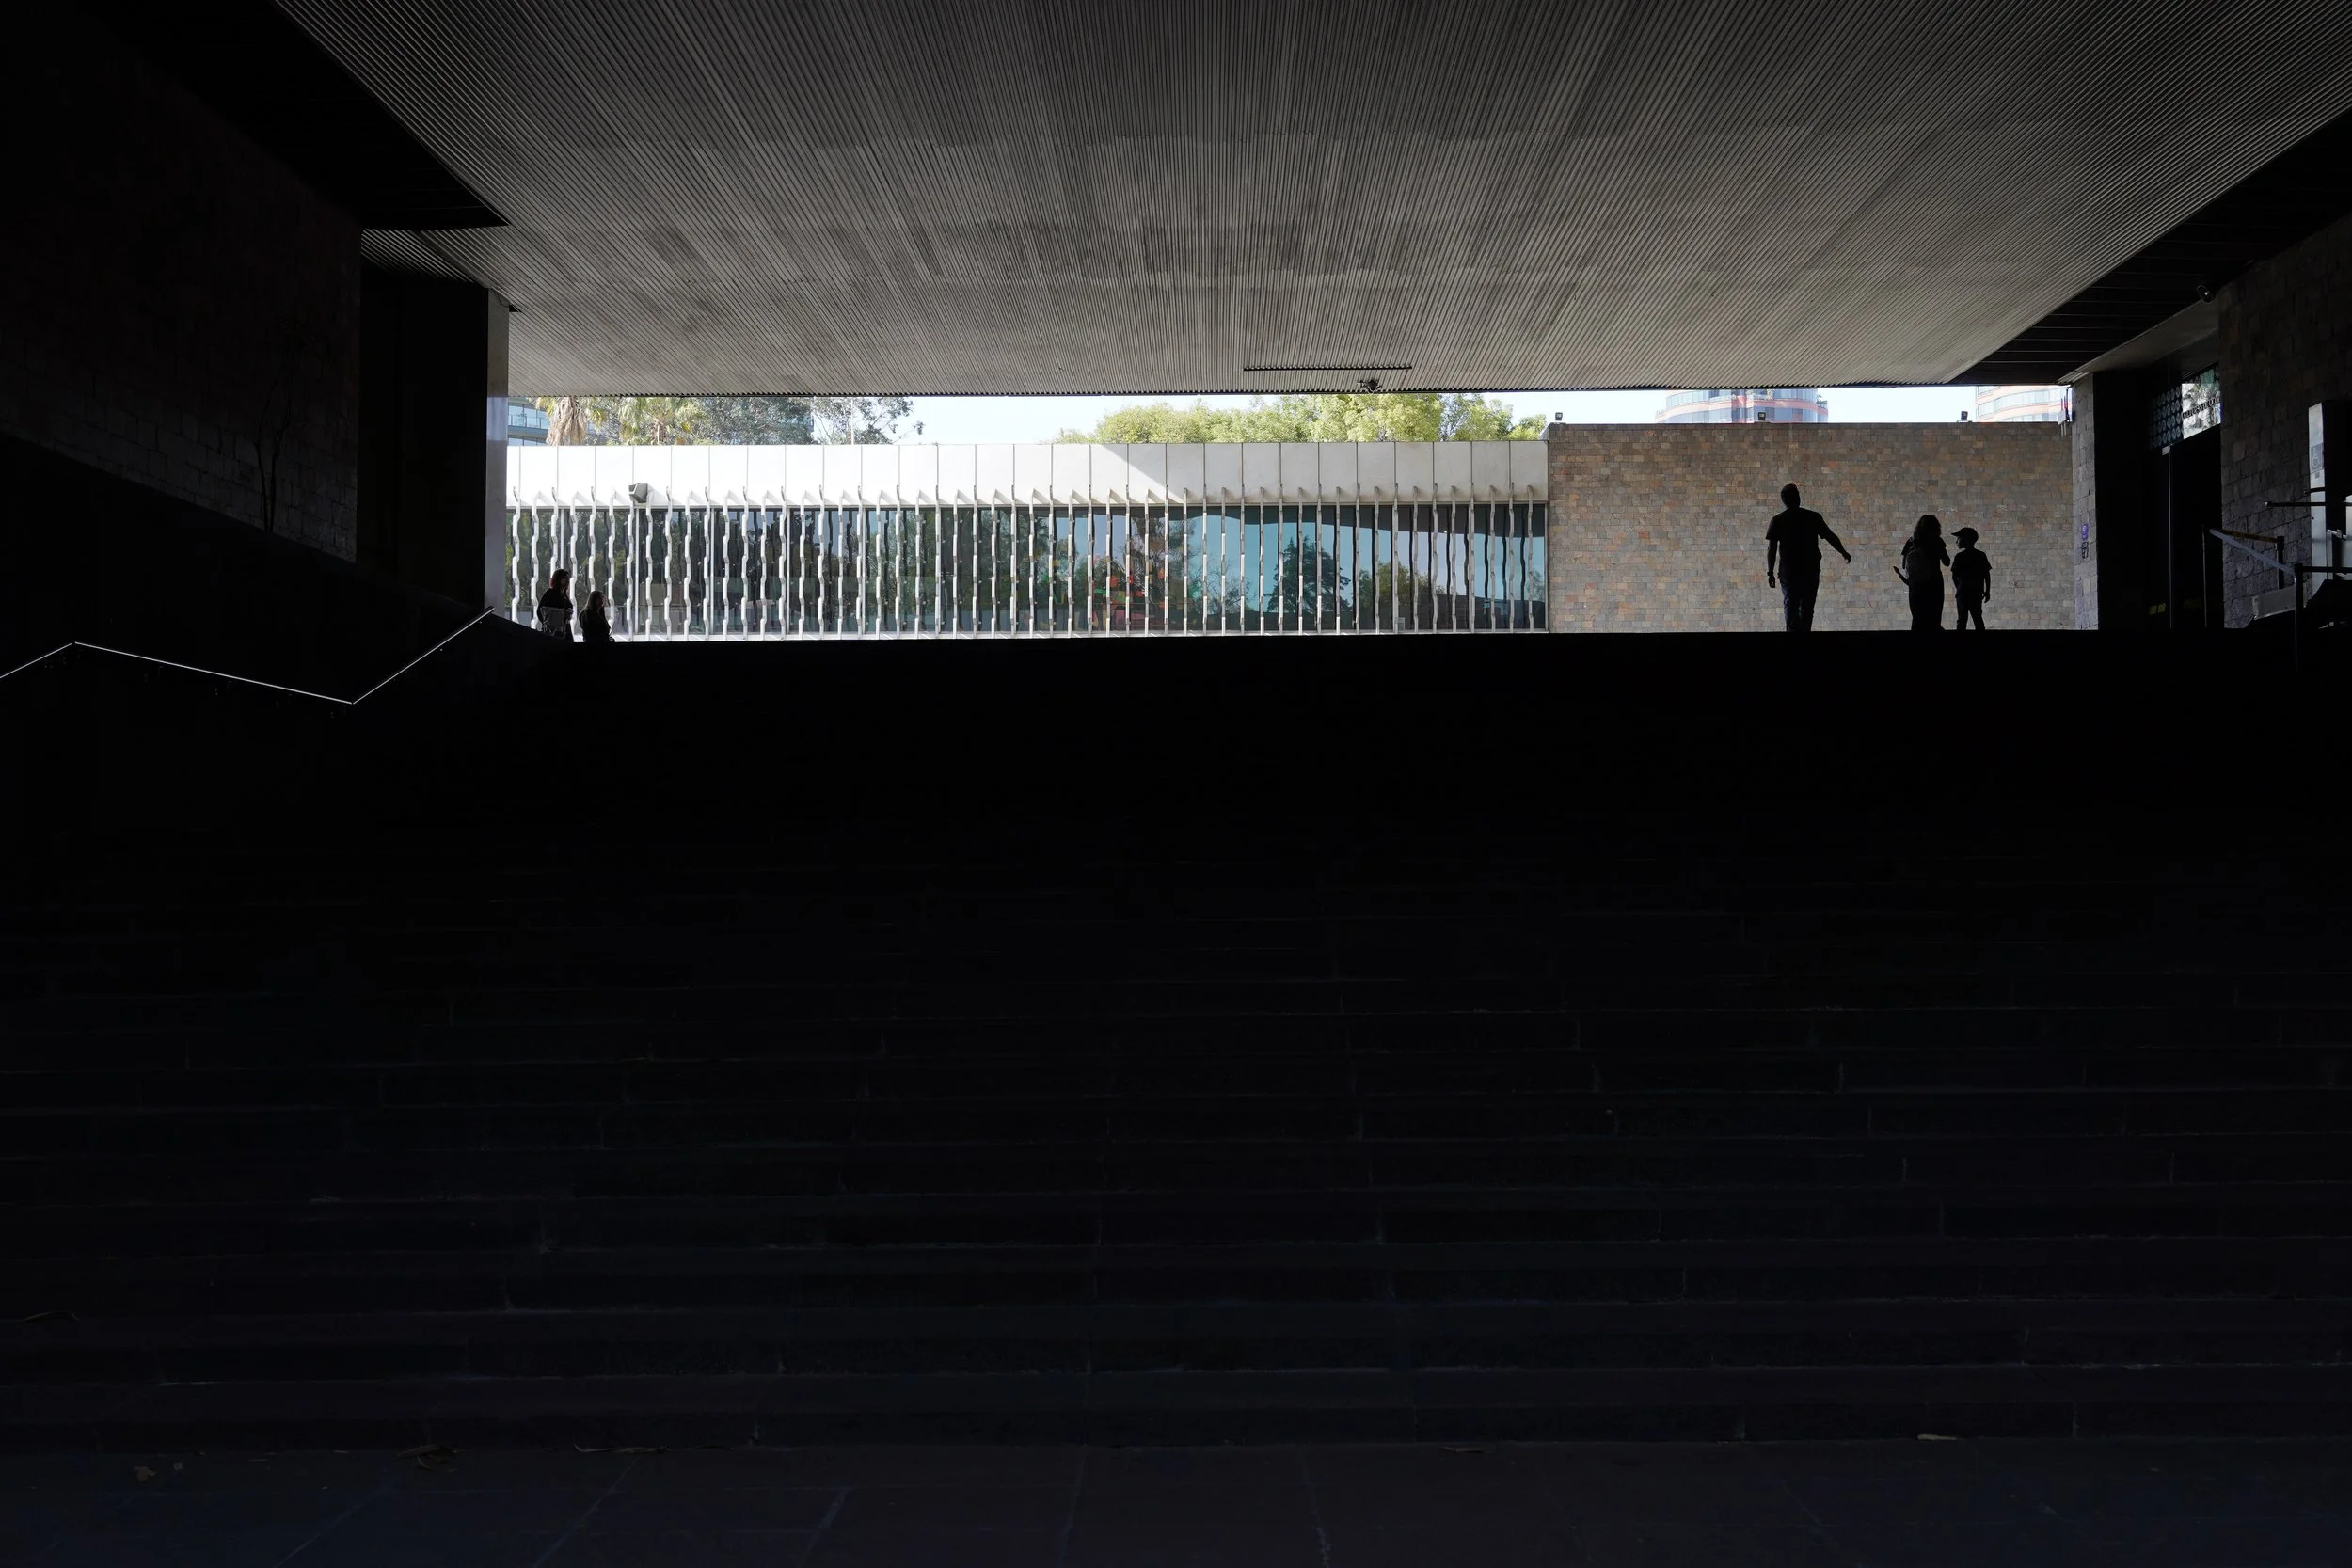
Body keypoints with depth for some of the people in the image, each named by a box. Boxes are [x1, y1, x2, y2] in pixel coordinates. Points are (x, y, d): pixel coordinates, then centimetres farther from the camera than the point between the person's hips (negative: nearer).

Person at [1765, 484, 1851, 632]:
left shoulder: (1778, 521, -4)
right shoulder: (1813, 517, -2)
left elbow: (1771, 548, -7)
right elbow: (1831, 537, 3)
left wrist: (1770, 572, -3)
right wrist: (1844, 553, 18)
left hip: (1788, 571, -1)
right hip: (1811, 570, 1)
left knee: (1790, 604, 0)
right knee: (1806, 607, 10)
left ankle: (1793, 629, -19)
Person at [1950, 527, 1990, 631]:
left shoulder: (1959, 557, -8)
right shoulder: (1981, 555, 3)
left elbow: (1954, 576, -5)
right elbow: (1987, 574, 2)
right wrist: (1987, 591, 8)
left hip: (1963, 593, -4)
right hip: (1977, 593, 4)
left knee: (1962, 619, -1)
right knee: (1978, 618, 11)